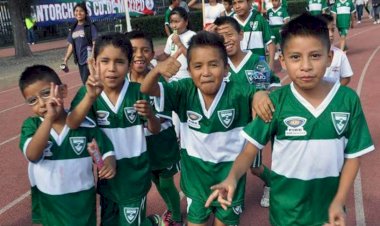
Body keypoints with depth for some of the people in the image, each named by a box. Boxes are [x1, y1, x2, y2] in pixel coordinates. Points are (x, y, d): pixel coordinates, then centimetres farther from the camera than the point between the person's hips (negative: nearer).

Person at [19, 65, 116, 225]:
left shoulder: (84, 123, -11)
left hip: (82, 202, -1)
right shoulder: (31, 125, -10)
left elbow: (106, 150, -4)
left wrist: (109, 164, -26)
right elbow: (32, 155, -28)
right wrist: (49, 118, -37)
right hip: (49, 204, 1)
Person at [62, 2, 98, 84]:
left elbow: (95, 43, -12)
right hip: (79, 60, 6)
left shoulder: (90, 26, -6)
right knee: (85, 82, 12)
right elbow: (71, 45, 16)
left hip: (89, 59, -6)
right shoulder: (73, 28, 11)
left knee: (87, 82, -10)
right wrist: (65, 60, 11)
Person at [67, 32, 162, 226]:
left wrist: (149, 115, -26)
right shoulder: (88, 93, -13)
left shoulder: (137, 92, -13)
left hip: (135, 173, -2)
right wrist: (90, 96, -43)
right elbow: (71, 125, -28)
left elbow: (155, 130, -4)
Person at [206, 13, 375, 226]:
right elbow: (249, 151, -14)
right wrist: (233, 177, -32)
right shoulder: (276, 102, -15)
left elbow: (353, 155, -3)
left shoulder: (348, 99, -11)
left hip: (328, 204, 1)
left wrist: (339, 202, -10)